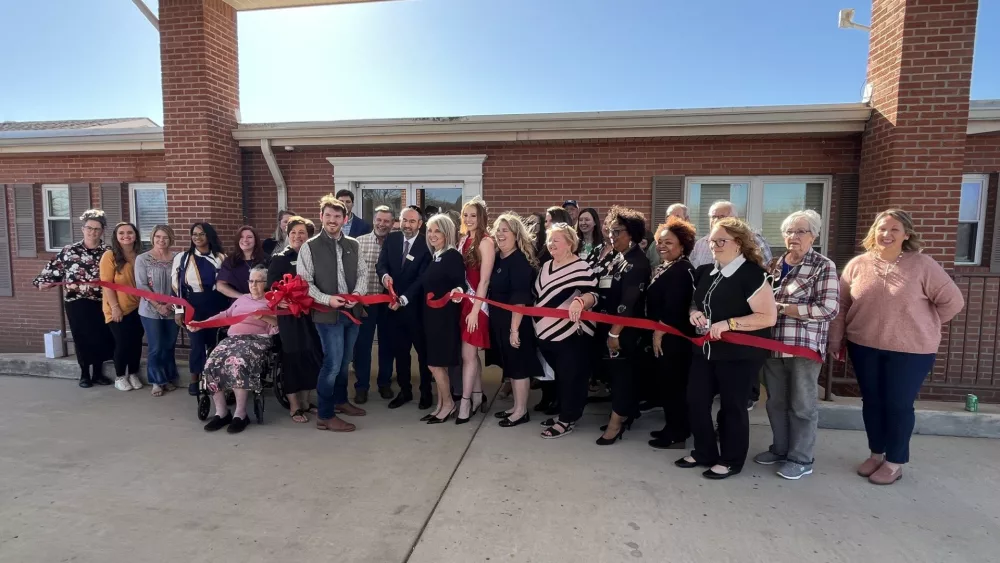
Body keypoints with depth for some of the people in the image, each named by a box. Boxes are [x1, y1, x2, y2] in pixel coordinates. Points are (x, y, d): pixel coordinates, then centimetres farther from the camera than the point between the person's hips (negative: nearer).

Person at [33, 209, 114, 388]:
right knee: (81, 337, 5)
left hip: (101, 302, 1)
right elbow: (54, 268, 6)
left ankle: (98, 373, 19)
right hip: (76, 302, 0)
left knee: (101, 337, 4)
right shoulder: (69, 251, 3)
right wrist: (43, 281, -10)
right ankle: (84, 374, 19)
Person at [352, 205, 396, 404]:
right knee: (362, 344, 6)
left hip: (388, 301, 1)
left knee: (386, 343, 12)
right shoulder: (359, 241, 0)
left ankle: (385, 383, 28)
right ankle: (361, 386, 20)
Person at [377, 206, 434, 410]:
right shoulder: (391, 239, 3)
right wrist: (385, 275, -25)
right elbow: (381, 263, -1)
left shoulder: (426, 244, -11)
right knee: (399, 351, 14)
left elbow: (423, 278, -16)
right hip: (394, 304, 4)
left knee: (423, 350, 11)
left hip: (416, 306, -4)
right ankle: (404, 390, 29)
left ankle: (426, 391, 26)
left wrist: (404, 299, -22)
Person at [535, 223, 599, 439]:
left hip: (572, 335, -8)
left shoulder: (581, 267, -13)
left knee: (571, 377, 3)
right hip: (548, 333, 8)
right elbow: (538, 296, 21)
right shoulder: (546, 266, 12)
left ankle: (567, 419, 15)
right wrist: (537, 323, 22)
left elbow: (592, 294, -24)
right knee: (559, 376, 19)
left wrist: (579, 302, -44)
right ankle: (563, 412, 33)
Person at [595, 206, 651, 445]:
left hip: (625, 330, -9)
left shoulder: (637, 263, -17)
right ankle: (627, 414, 28)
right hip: (612, 326, 9)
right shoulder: (618, 258, 12)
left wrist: (615, 333, -22)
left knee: (622, 372, 0)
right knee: (618, 370, 15)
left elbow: (628, 303, -22)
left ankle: (617, 421, 11)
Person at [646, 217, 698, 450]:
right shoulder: (664, 267, 15)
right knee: (663, 382, 16)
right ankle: (672, 427, 29)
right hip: (661, 335, 10)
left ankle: (677, 434, 11)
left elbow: (673, 306, -24)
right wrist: (655, 332, 12)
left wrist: (659, 332, -18)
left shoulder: (682, 269, -17)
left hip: (673, 336, -10)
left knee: (673, 383, -1)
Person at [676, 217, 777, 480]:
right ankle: (704, 452, 29)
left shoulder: (751, 274, -15)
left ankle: (731, 461, 26)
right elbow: (696, 301, 21)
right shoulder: (705, 272, 7)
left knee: (732, 407, 7)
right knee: (696, 400, 10)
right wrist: (694, 312, -3)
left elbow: (769, 317, -19)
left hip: (740, 354, -7)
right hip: (706, 350, 7)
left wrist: (728, 323, -25)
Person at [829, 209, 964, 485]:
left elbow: (952, 301, -2)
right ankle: (876, 453, 32)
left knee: (898, 404, 7)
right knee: (871, 401, 13)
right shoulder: (858, 264, -1)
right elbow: (842, 305, 3)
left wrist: (921, 327, 0)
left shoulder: (922, 265, -7)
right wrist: (836, 339, 3)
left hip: (910, 350, -2)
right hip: (864, 347, 3)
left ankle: (895, 462, 24)